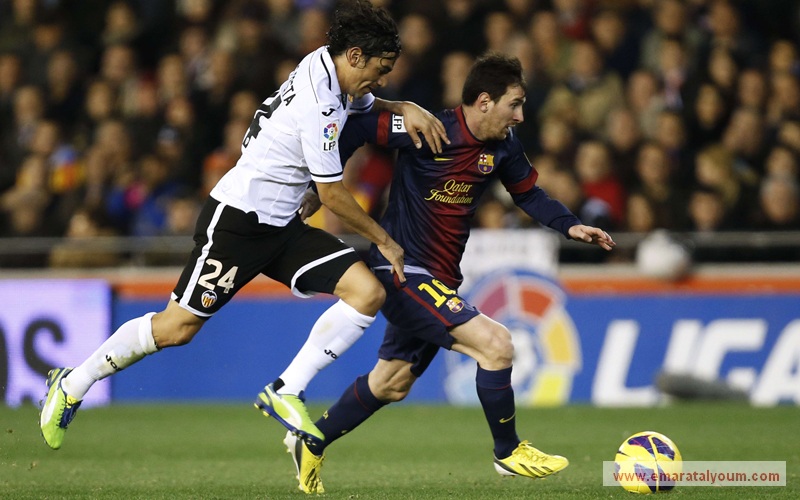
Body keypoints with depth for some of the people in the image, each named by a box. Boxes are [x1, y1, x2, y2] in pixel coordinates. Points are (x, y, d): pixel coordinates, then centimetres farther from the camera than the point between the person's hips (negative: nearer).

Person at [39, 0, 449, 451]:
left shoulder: (328, 66, 5)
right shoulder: (320, 108, -23)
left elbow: (368, 104, 30)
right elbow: (333, 196, -17)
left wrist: (406, 108, 8)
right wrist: (384, 240, -5)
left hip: (283, 227, 9)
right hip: (237, 218, -9)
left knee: (368, 293, -9)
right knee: (178, 327, -6)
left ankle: (286, 392, -7)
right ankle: (73, 385, 14)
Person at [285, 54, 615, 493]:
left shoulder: (502, 146, 1)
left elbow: (527, 193, 15)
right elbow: (354, 128, -14)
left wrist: (570, 226, 0)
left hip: (439, 281, 9)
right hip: (402, 271, -9)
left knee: (391, 383, 21)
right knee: (495, 344, -19)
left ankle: (310, 446, 38)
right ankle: (508, 453, -2)